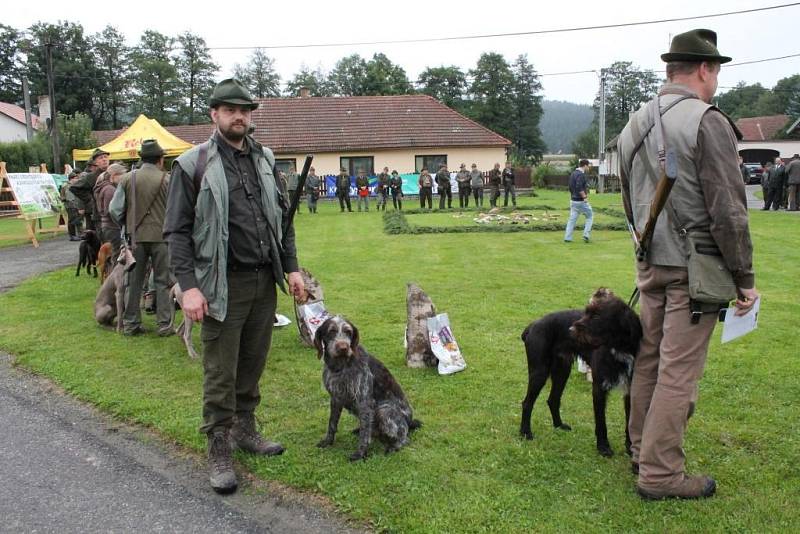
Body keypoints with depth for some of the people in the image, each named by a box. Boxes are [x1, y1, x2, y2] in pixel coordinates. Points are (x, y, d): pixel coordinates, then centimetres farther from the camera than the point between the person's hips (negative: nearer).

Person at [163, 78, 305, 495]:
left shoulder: (265, 160, 11)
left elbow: (282, 218, 17)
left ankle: (245, 430, 33)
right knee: (220, 374, 2)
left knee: (253, 364, 16)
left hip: (265, 282, 5)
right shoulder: (193, 164, -5)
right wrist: (188, 285, -16)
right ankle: (219, 452, 15)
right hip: (223, 285, -5)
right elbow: (177, 230, -8)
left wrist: (291, 268, 10)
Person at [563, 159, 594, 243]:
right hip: (580, 201, -8)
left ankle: (567, 238, 3)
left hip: (573, 200, 8)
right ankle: (586, 234, 2)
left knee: (572, 219, 7)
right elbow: (579, 187, -25)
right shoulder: (581, 174, -15)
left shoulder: (573, 174, 13)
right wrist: (584, 197, -19)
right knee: (589, 216, 9)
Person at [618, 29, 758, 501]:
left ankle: (643, 450, 29)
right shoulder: (707, 121, -13)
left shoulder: (635, 125, 11)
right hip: (694, 267, -8)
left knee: (649, 359, 16)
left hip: (650, 264, 8)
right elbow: (728, 209, -15)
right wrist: (745, 277, -8)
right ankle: (660, 473, 7)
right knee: (679, 370, -2)